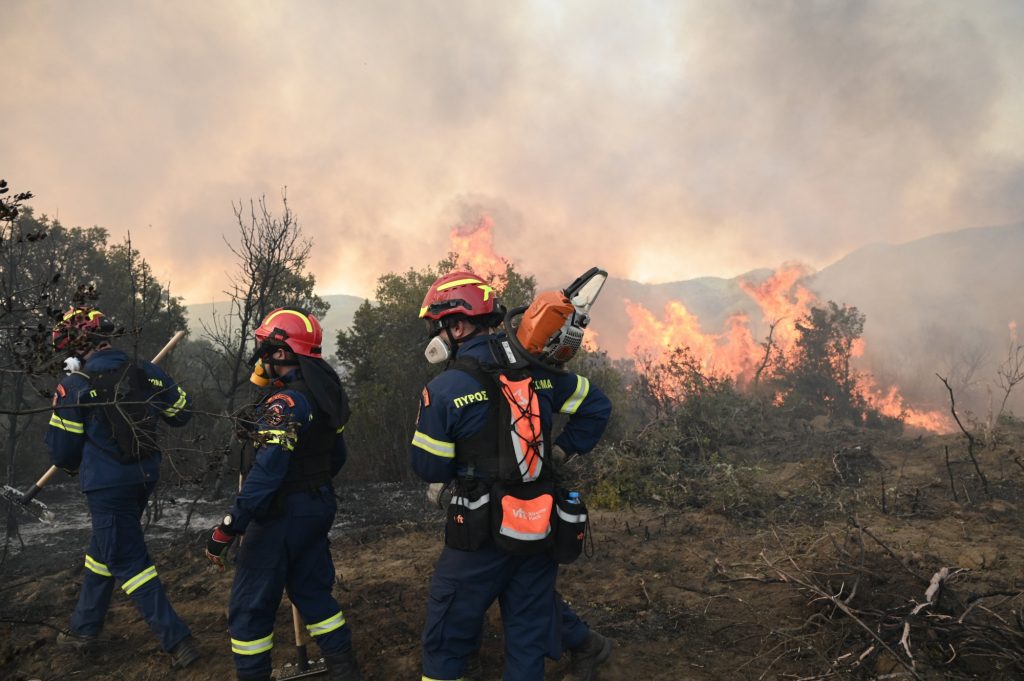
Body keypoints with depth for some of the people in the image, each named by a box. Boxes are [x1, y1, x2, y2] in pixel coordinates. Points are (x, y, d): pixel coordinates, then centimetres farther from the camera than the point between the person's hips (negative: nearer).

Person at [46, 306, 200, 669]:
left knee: (129, 562, 3)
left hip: (107, 485, -6)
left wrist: (73, 466, 16)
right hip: (147, 476, 6)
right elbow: (181, 413, 7)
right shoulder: (146, 371, -3)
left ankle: (177, 641, 2)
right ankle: (85, 626, 42)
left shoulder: (74, 386, -15)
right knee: (103, 548, 24)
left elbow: (62, 450, -7)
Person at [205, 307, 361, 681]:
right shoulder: (324, 395, 5)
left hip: (282, 514, -9)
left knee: (250, 608, 6)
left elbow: (266, 473, -28)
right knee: (313, 591, 21)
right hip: (320, 507, 9)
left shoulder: (285, 403, -22)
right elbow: (337, 456, 15)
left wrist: (228, 528, -25)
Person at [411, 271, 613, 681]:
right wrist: (559, 450, 12)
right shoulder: (538, 369, -1)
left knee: (448, 633, 12)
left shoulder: (444, 390, -16)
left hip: (483, 529, -5)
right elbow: (596, 406, 8)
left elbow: (429, 467, -9)